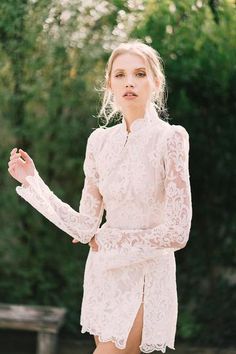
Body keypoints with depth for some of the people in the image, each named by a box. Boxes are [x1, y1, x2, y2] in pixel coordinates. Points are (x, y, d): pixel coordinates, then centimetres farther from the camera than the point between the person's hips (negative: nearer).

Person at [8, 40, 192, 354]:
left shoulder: (170, 138, -13)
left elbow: (177, 233, -17)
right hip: (105, 272, 5)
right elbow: (85, 227, 1)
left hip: (147, 272, -5)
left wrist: (103, 240, -8)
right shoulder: (100, 140, 2)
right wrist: (32, 181, -3)